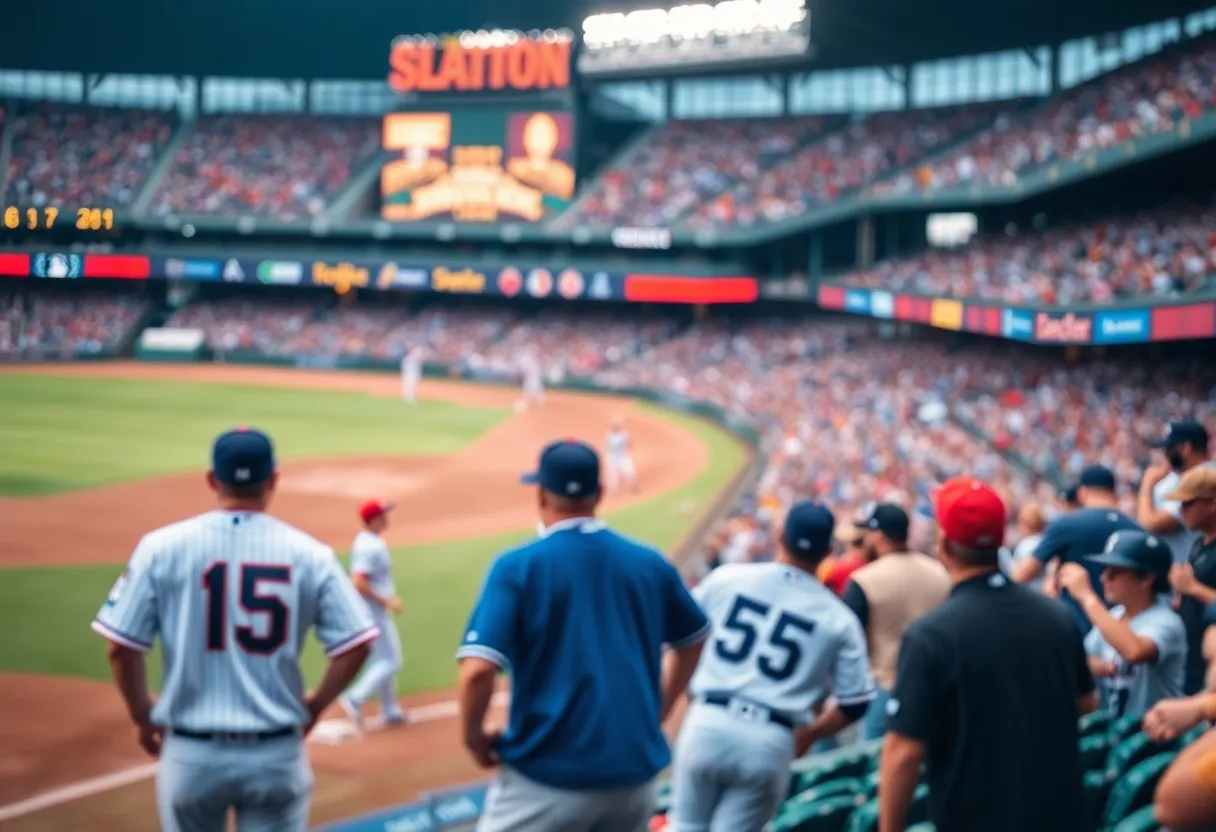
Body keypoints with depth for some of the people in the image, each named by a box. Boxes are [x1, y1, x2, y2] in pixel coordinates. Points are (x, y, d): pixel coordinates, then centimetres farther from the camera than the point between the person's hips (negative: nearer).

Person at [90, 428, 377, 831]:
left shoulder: (163, 546, -5)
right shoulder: (310, 554, -5)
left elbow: (121, 646, -6)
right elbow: (355, 644, -7)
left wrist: (143, 715, 9)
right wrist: (313, 706, 8)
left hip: (191, 753, 1)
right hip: (277, 754, 0)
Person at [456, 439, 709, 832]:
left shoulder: (517, 566, -8)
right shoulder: (650, 563, 5)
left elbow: (478, 670, -18)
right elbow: (692, 641, 20)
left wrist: (474, 736, -1)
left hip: (546, 781, -4)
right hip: (636, 775, 4)